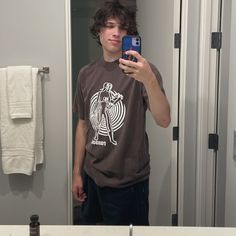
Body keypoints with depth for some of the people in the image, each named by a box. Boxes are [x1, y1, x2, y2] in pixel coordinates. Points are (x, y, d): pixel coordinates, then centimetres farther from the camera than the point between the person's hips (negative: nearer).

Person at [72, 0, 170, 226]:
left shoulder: (141, 70, -11)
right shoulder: (86, 74, 4)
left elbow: (163, 120, -25)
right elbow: (83, 125, 10)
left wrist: (149, 80, -42)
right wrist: (77, 172, 10)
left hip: (128, 182, -4)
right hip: (92, 178, 5)